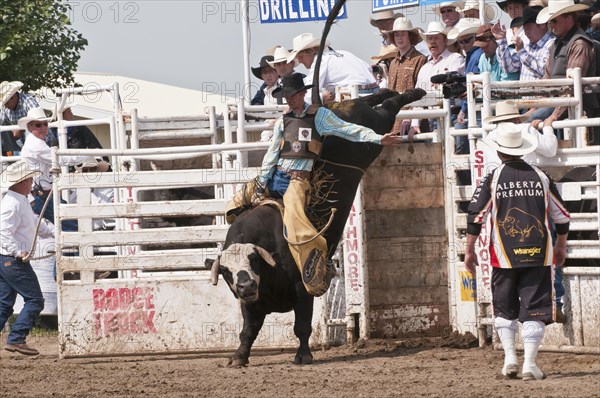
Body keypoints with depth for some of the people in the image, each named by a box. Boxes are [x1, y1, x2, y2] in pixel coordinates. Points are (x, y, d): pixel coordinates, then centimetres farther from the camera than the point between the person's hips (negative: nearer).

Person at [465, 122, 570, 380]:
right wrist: (561, 247, 25)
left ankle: (509, 357, 5)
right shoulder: (541, 178, 4)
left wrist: (469, 251, 3)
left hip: (504, 256, -1)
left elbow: (475, 216, -6)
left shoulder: (492, 180, -3)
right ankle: (529, 364, -5)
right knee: (534, 308, 2)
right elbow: (562, 216, 11)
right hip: (538, 254, 1)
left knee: (504, 308, 16)